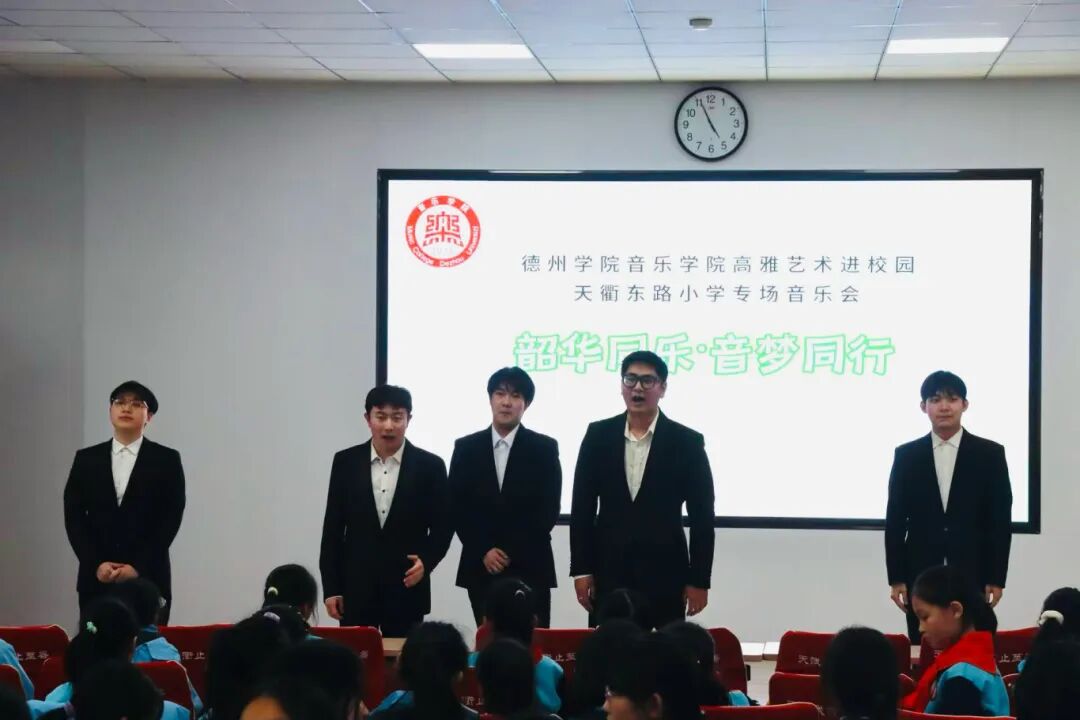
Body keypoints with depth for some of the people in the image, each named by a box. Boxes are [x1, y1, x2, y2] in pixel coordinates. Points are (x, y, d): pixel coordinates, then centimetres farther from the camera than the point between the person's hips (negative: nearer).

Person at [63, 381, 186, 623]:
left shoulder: (167, 460, 3)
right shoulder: (86, 459, 10)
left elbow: (171, 519, -3)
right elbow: (74, 517, 4)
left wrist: (138, 567, -12)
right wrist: (96, 564, -9)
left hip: (148, 579, -2)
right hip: (96, 579, 2)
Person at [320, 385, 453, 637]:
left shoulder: (430, 465, 0)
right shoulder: (346, 462, 3)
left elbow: (443, 525, 5)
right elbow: (333, 526, 5)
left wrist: (427, 560, -14)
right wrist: (331, 587, 2)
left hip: (406, 589, -1)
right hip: (355, 587, 1)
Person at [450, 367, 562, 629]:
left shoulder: (544, 448, 2)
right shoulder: (466, 448, 7)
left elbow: (549, 510, -3)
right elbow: (457, 508, 4)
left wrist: (511, 552, -9)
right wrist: (484, 551, -7)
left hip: (530, 568, -2)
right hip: (481, 568, 2)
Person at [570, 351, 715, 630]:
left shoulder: (687, 442, -1)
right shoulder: (598, 435, 4)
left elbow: (702, 517, -1)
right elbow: (582, 507, 6)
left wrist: (699, 580, -4)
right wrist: (581, 569, 1)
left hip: (665, 573, -1)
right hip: (608, 570, 2)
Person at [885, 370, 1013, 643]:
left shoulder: (990, 454, 3)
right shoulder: (906, 455, 6)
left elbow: (1001, 520, 1)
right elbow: (895, 520, 5)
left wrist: (996, 578, -4)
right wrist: (896, 577, 0)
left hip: (972, 574, -1)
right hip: (920, 575, 1)